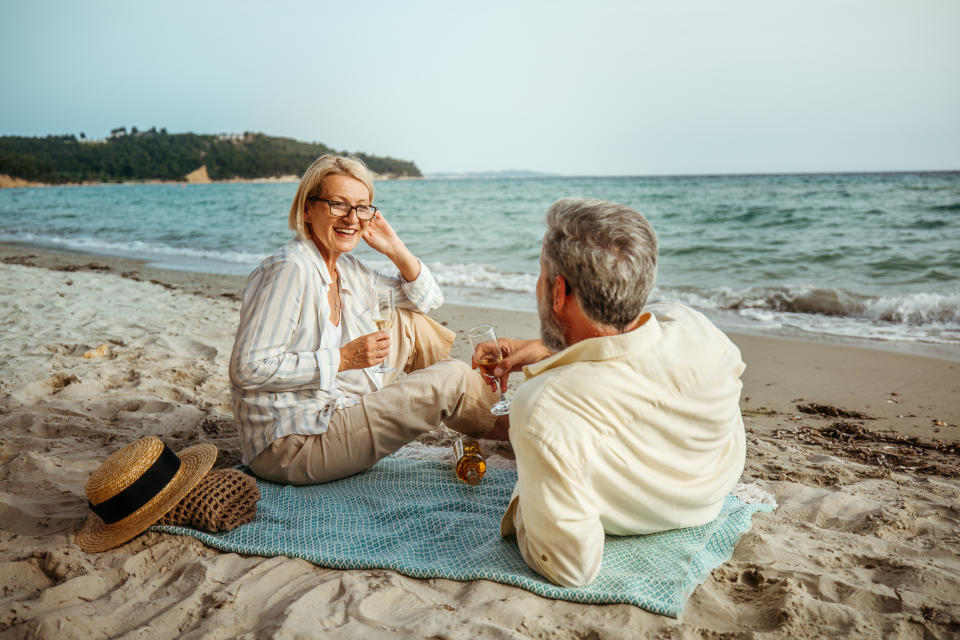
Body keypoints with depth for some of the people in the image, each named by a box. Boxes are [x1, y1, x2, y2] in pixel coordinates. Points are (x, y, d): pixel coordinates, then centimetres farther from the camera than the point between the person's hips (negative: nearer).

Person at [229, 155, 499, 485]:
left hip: (334, 409, 9)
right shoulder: (289, 269, -20)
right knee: (451, 379, -9)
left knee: (407, 321, 7)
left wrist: (396, 249, 1)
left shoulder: (346, 268, 7)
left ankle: (483, 395, 22)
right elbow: (248, 368, -25)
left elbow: (426, 299, 17)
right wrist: (342, 359, -24)